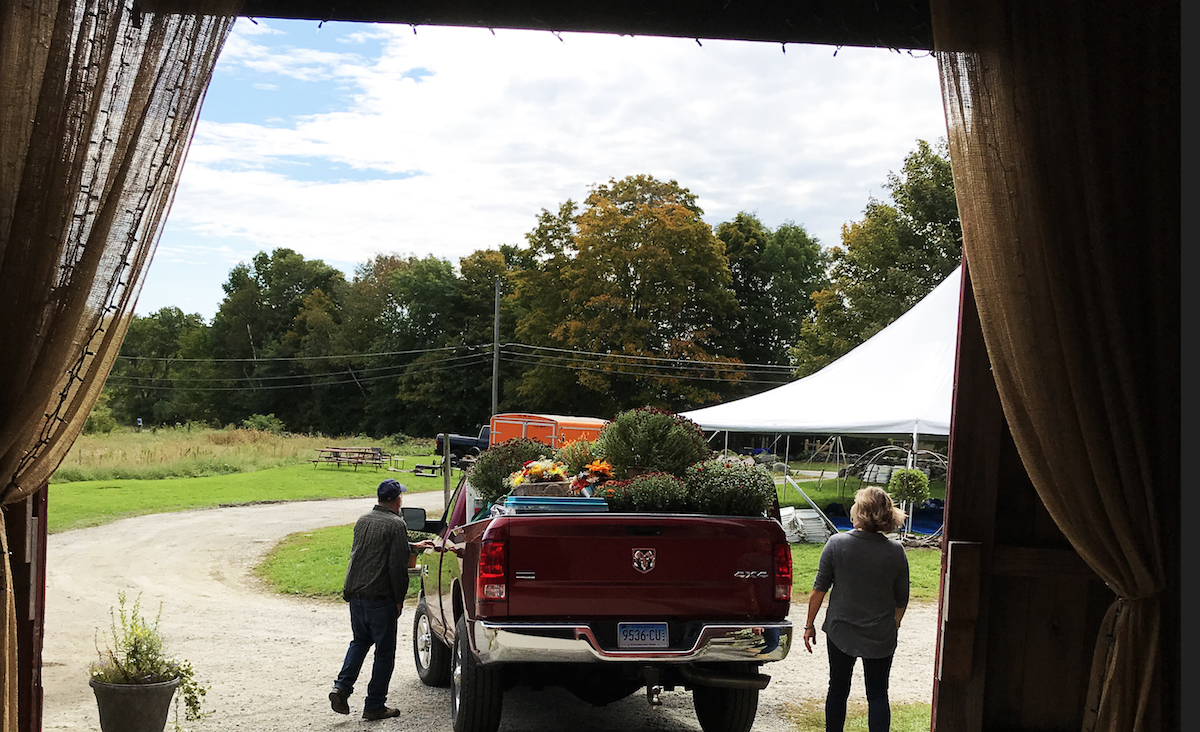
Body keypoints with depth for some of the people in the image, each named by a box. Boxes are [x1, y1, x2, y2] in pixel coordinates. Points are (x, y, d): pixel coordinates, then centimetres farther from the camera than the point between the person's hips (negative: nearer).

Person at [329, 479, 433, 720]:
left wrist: (414, 546, 34)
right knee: (384, 651, 5)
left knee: (360, 642, 24)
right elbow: (398, 565, -16)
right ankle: (374, 705, 8)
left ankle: (341, 687, 8)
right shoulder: (396, 524, -12)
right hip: (380, 597, -7)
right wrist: (399, 599, -6)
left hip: (355, 594, 7)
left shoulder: (363, 520, 11)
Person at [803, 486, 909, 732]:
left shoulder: (836, 543, -11)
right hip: (880, 638, 0)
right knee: (878, 695, 8)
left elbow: (819, 589, -7)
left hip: (840, 632, 0)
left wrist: (810, 625, 5)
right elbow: (901, 600, 0)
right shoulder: (895, 551, -9)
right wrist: (893, 627, 18)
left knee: (838, 690, 16)